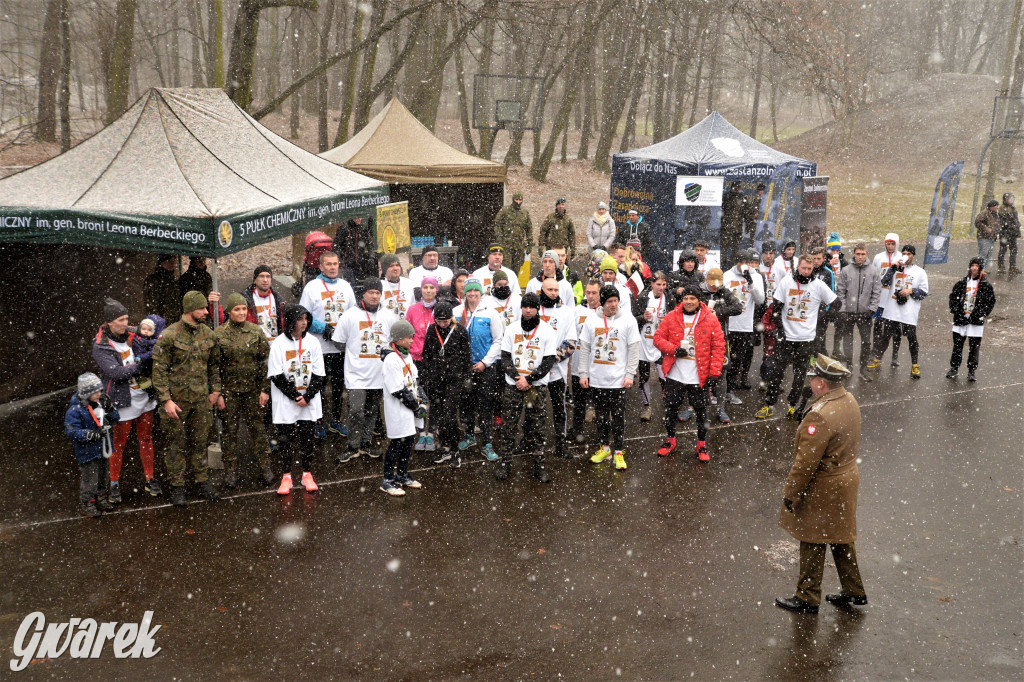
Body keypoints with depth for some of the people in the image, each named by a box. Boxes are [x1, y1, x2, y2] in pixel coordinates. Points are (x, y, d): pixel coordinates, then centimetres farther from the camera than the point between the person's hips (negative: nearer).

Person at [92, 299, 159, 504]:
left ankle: (150, 479, 27)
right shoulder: (100, 347, -13)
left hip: (145, 398, 5)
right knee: (119, 443, 6)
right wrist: (143, 363, -28)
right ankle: (114, 483, 23)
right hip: (122, 403, -5)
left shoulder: (133, 335, 2)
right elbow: (116, 372, -23)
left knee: (146, 439, 15)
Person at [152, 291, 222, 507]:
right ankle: (176, 487, 16)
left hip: (201, 399, 4)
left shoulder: (208, 334, 5)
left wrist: (215, 390, 9)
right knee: (177, 444, 5)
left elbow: (214, 365, 16)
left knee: (200, 442, 12)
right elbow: (159, 370, -11)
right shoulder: (169, 336, -12)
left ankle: (203, 481, 24)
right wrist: (166, 400, -15)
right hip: (176, 400, -4)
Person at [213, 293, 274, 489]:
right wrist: (218, 393, -5)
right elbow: (214, 365, -1)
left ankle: (266, 468, 17)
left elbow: (265, 361, 3)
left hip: (253, 389, 1)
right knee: (230, 430, 5)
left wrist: (265, 389, -3)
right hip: (229, 390, -1)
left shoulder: (256, 332, 1)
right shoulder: (219, 334, -2)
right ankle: (231, 471, 16)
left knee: (257, 428, 6)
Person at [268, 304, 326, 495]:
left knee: (307, 437, 7)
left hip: (309, 402, 2)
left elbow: (319, 374, 2)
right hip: (285, 402, -2)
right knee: (286, 439, 4)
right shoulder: (279, 343, -5)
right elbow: (276, 375, -8)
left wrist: (307, 397, -10)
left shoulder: (312, 342, 2)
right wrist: (295, 396, -13)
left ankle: (307, 475, 20)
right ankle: (286, 477, 14)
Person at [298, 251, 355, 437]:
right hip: (319, 346, -4)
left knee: (338, 384, 12)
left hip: (341, 346, 4)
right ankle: (318, 422, 13)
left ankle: (336, 420, 25)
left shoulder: (346, 286, 9)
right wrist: (325, 328, -16)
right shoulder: (312, 286, -4)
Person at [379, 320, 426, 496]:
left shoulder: (406, 355, 11)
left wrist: (421, 402, 3)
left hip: (410, 411, 9)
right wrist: (416, 407, -15)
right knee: (396, 444, -2)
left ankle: (402, 475, 30)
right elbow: (398, 391, -21)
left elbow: (416, 381, 15)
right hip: (398, 411, -9)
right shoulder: (391, 360, -19)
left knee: (409, 441, 15)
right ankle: (388, 480, 10)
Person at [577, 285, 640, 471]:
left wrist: (630, 374, -9)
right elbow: (584, 348, 6)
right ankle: (605, 447, 26)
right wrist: (583, 373, 2)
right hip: (596, 379, 3)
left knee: (618, 416, 1)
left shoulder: (628, 320, -4)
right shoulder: (591, 320, 3)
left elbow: (634, 349, -3)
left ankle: (618, 451, 11)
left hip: (618, 379, -3)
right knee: (601, 415, 12)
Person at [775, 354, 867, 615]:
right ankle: (854, 591, 34)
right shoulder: (850, 401, 1)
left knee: (812, 543, 5)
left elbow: (806, 461, -26)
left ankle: (807, 599, 17)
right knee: (840, 538, 22)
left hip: (824, 489, -9)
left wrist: (790, 493, -15)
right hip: (847, 478, 9)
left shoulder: (821, 415, -29)